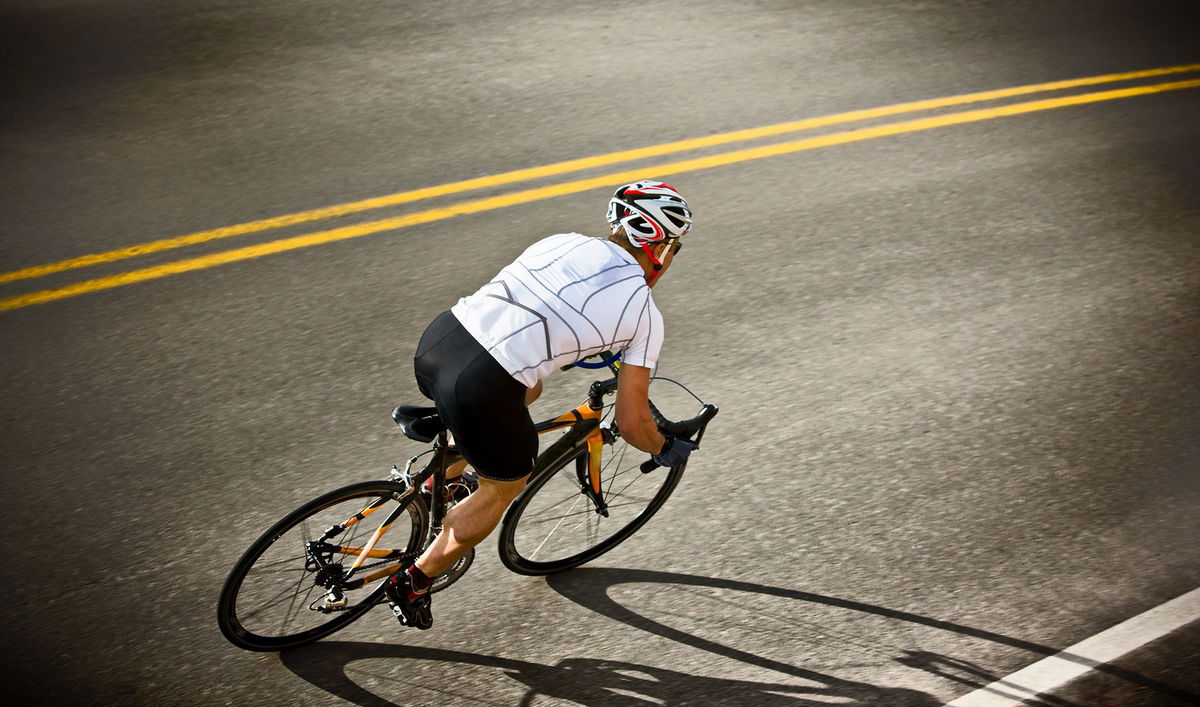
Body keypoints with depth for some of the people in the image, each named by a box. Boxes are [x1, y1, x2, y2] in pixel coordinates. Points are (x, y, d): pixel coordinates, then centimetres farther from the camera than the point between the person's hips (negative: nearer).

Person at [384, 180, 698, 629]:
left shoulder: (563, 241, 19)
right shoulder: (645, 316, 6)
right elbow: (630, 422, 9)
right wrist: (665, 449, 30)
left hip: (436, 339, 6)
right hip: (480, 389, -6)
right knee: (505, 486, 23)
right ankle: (413, 583, 32)